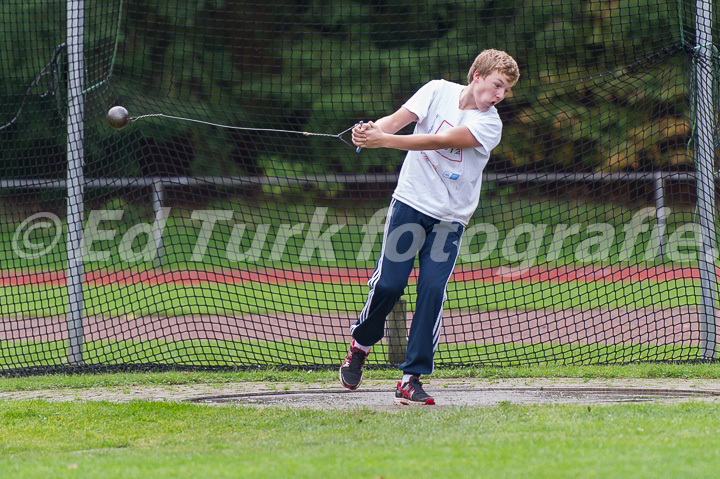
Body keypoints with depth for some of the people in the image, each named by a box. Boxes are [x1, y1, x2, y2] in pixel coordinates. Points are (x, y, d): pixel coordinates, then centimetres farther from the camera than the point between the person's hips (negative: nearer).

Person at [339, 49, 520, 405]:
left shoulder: (490, 124, -9)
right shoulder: (439, 91, 1)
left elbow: (438, 141, -20)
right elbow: (397, 120, -7)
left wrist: (383, 141, -28)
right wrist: (372, 129, -30)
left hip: (450, 218, -1)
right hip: (410, 202, 1)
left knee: (432, 289, -13)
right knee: (388, 283, -7)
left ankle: (412, 379, -6)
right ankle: (360, 344, 22)